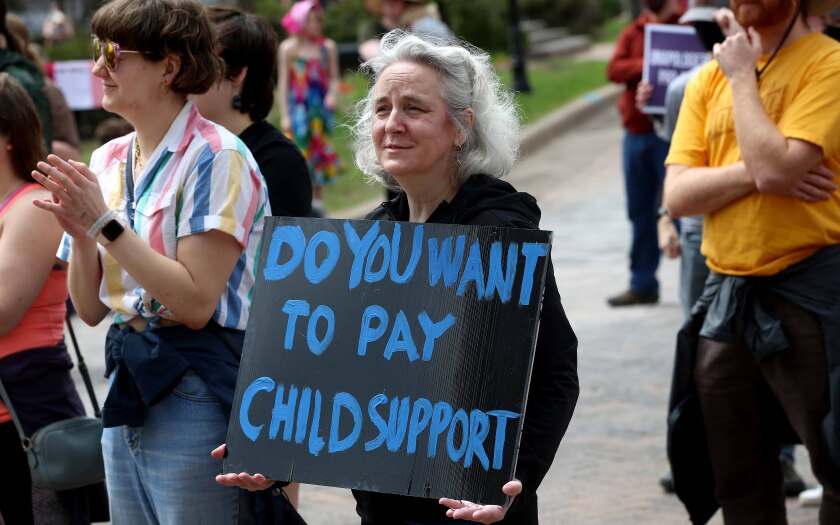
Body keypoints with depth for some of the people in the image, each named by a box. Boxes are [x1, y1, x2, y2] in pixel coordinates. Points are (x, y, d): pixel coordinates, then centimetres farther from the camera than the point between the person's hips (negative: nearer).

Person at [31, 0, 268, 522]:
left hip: (196, 394, -7)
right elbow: (90, 309, 11)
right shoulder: (108, 161, 9)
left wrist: (105, 222, -18)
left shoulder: (216, 158, -12)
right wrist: (81, 235, -8)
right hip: (128, 383, 7)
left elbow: (195, 304, -20)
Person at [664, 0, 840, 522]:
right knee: (740, 483, 15)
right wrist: (756, 173, -14)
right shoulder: (709, 78, 10)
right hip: (726, 294, 6)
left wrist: (744, 76, -9)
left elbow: (775, 166, -21)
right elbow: (678, 195, 1)